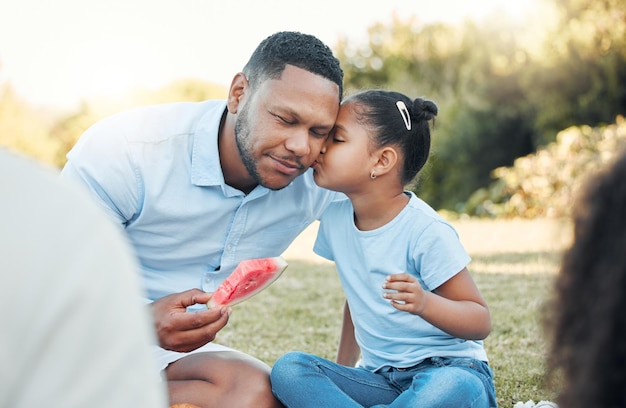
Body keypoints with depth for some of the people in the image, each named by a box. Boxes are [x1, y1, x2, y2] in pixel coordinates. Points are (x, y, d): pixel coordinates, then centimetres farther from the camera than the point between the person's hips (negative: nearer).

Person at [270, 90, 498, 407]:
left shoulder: (425, 231, -16)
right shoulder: (335, 218, 4)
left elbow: (481, 323, -13)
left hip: (449, 371, -5)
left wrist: (424, 302, -32)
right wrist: (342, 367, 16)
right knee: (288, 369, -17)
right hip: (380, 377, 5)